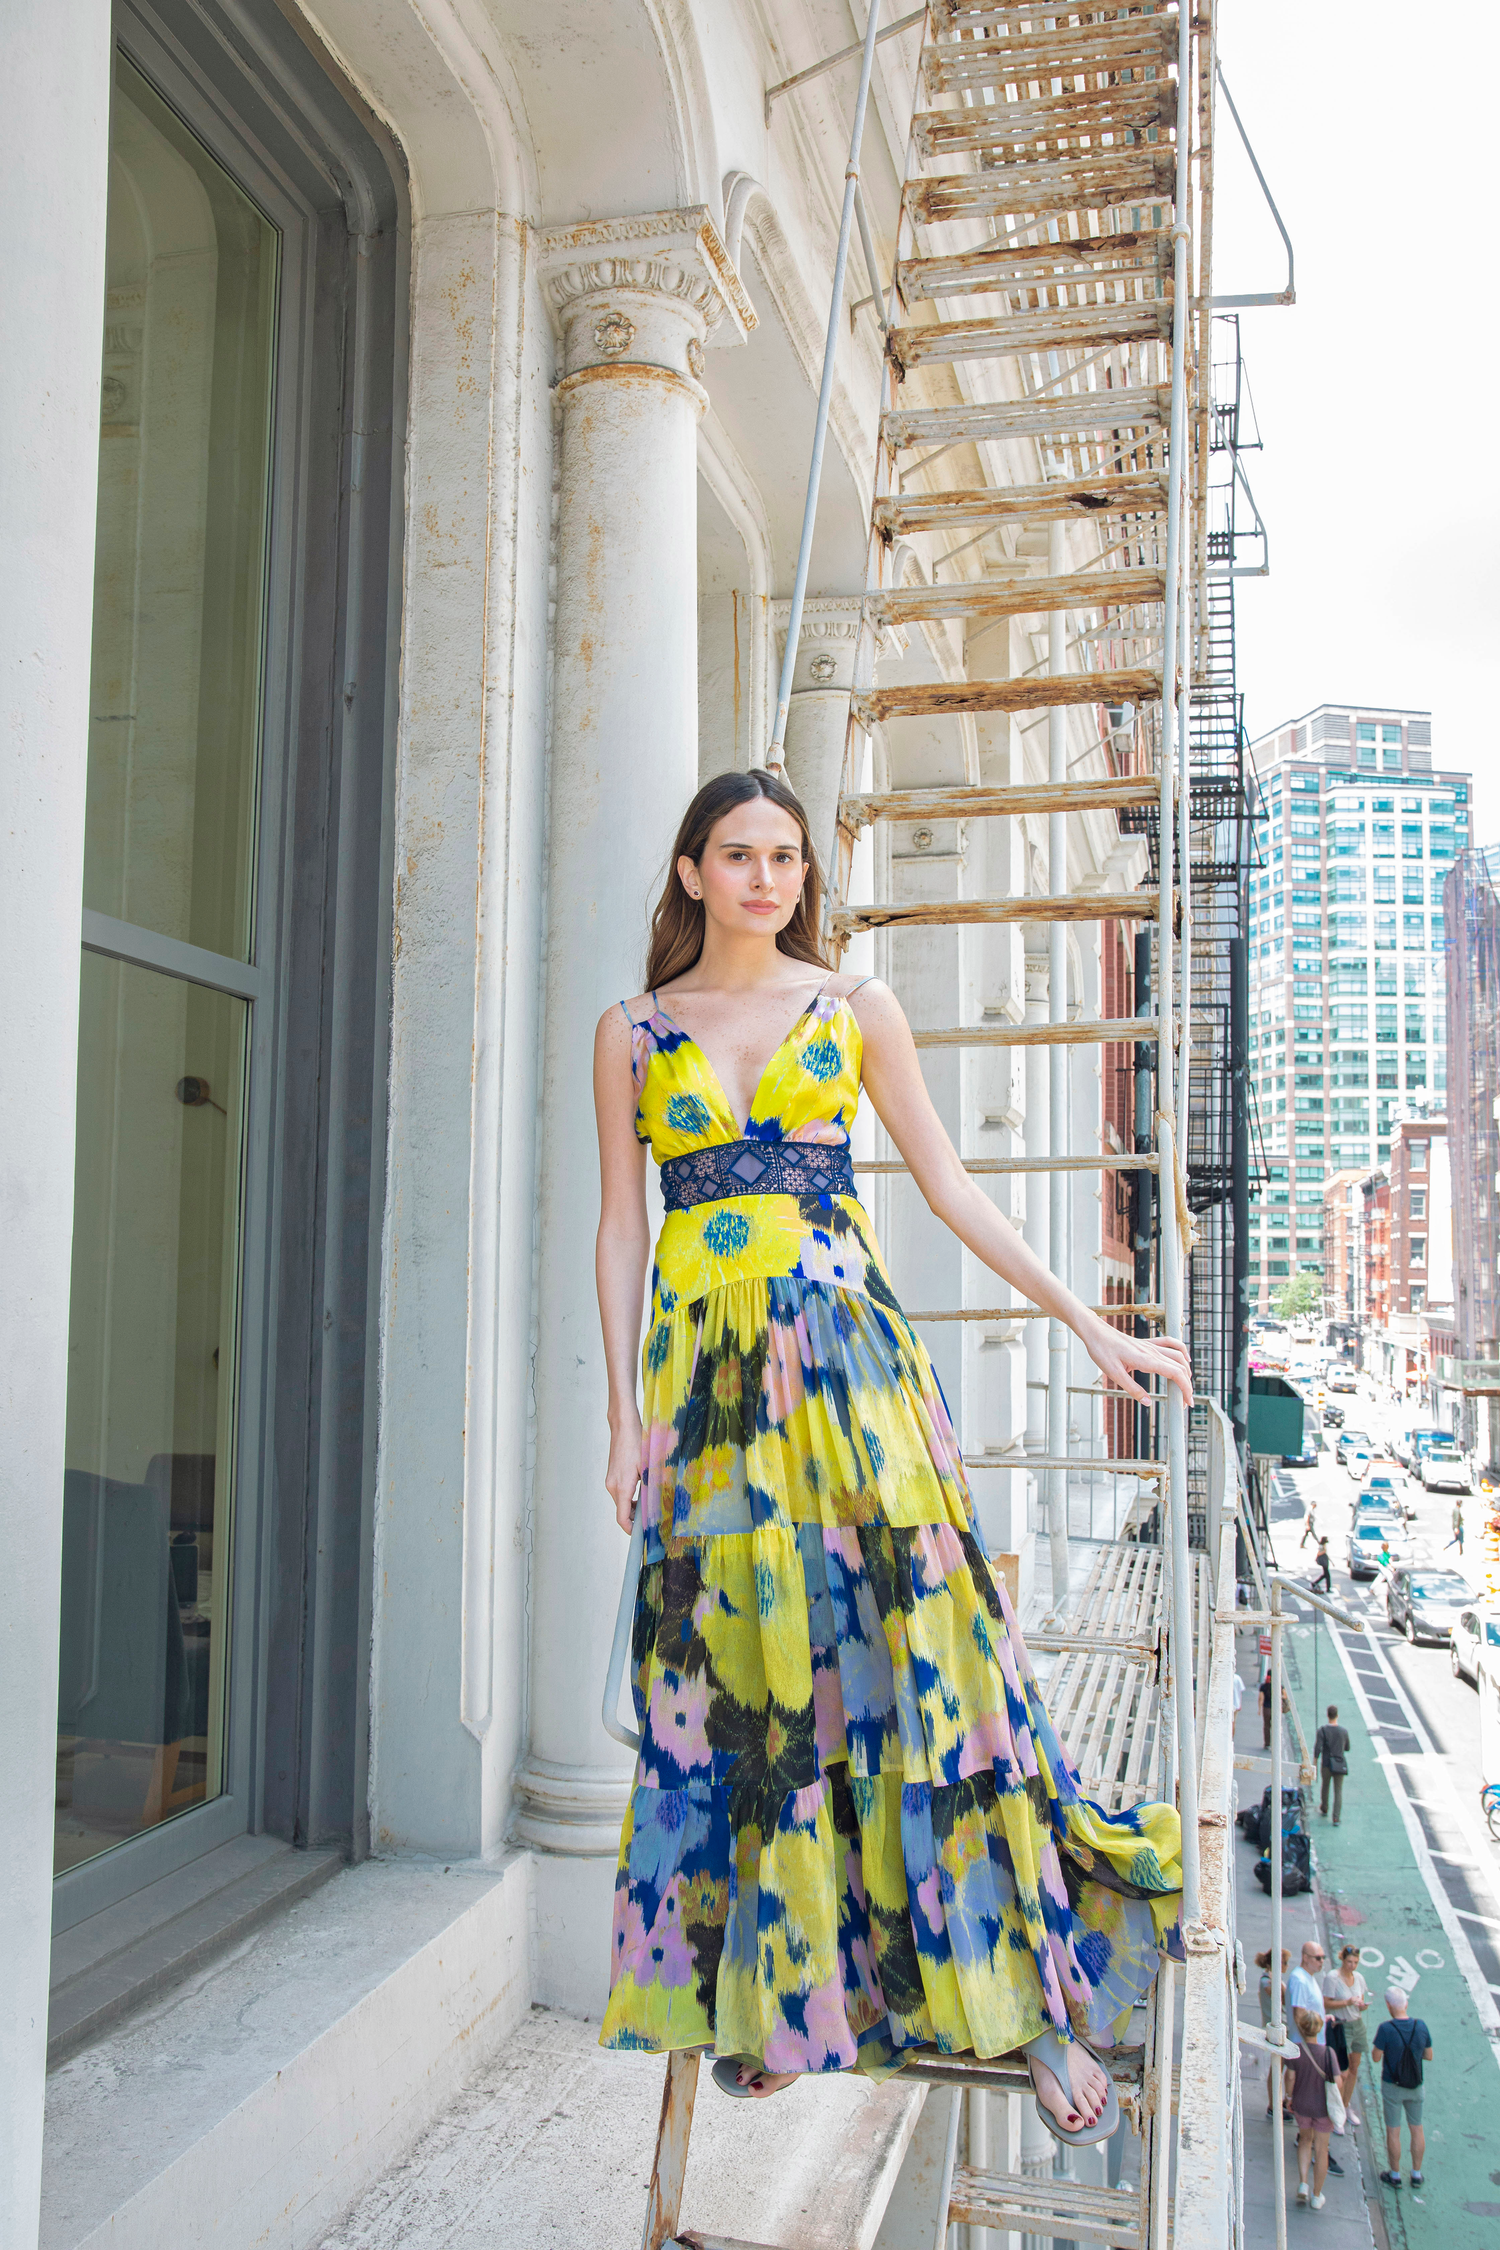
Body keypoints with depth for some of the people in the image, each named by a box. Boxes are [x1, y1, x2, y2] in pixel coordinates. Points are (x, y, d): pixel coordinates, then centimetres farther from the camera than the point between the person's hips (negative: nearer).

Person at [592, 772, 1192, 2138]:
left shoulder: (854, 1007, 7)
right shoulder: (633, 1034, 8)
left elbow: (948, 1185, 8)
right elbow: (620, 1226, 7)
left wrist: (1087, 1323, 4)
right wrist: (627, 1413, 2)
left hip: (845, 1345, -1)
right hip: (705, 1360, 1)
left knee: (916, 1638, -4)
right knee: (739, 1670, 4)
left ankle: (1037, 1998, 8)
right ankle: (767, 1998, 20)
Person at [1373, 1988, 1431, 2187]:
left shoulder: (1386, 2029, -24)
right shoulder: (1421, 2025, -12)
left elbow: (1376, 2057, -15)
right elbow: (1429, 2056, -1)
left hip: (1392, 2087, -4)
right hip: (1416, 2087, 4)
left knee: (1393, 2131, 11)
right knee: (1417, 2129, 19)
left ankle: (1395, 2175, 22)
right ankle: (1416, 2174, 30)